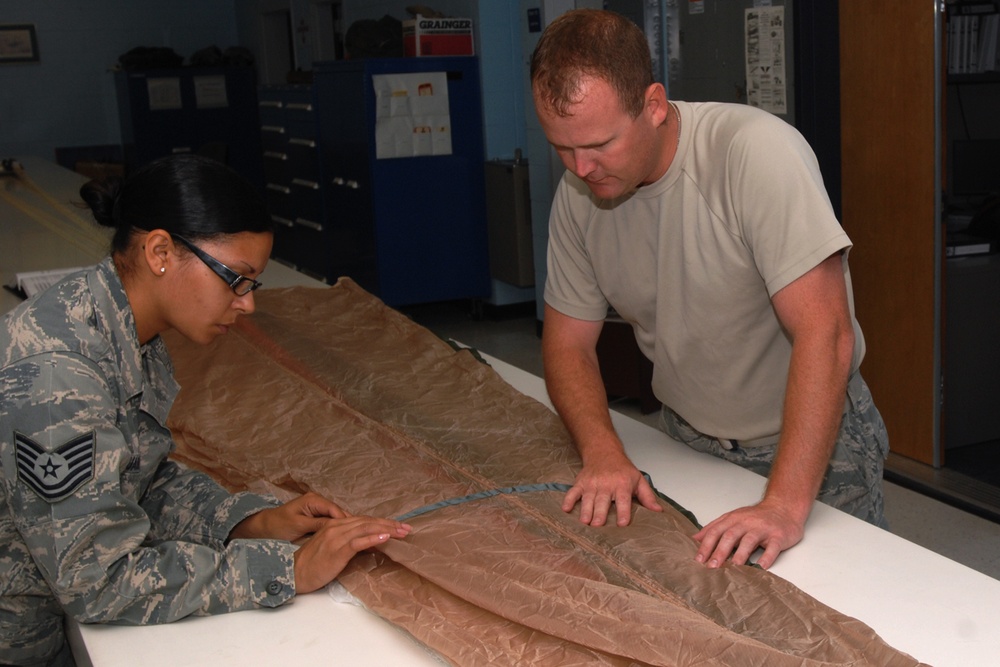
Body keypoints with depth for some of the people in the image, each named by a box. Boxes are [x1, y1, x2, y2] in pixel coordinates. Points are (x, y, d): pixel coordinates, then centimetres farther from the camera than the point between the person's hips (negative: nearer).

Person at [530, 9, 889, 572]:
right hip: (685, 439, 4)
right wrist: (604, 454, -20)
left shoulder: (758, 152, -27)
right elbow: (569, 341, -1)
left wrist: (786, 505, -37)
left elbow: (826, 334, -31)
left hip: (811, 441, -4)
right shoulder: (577, 193, -9)